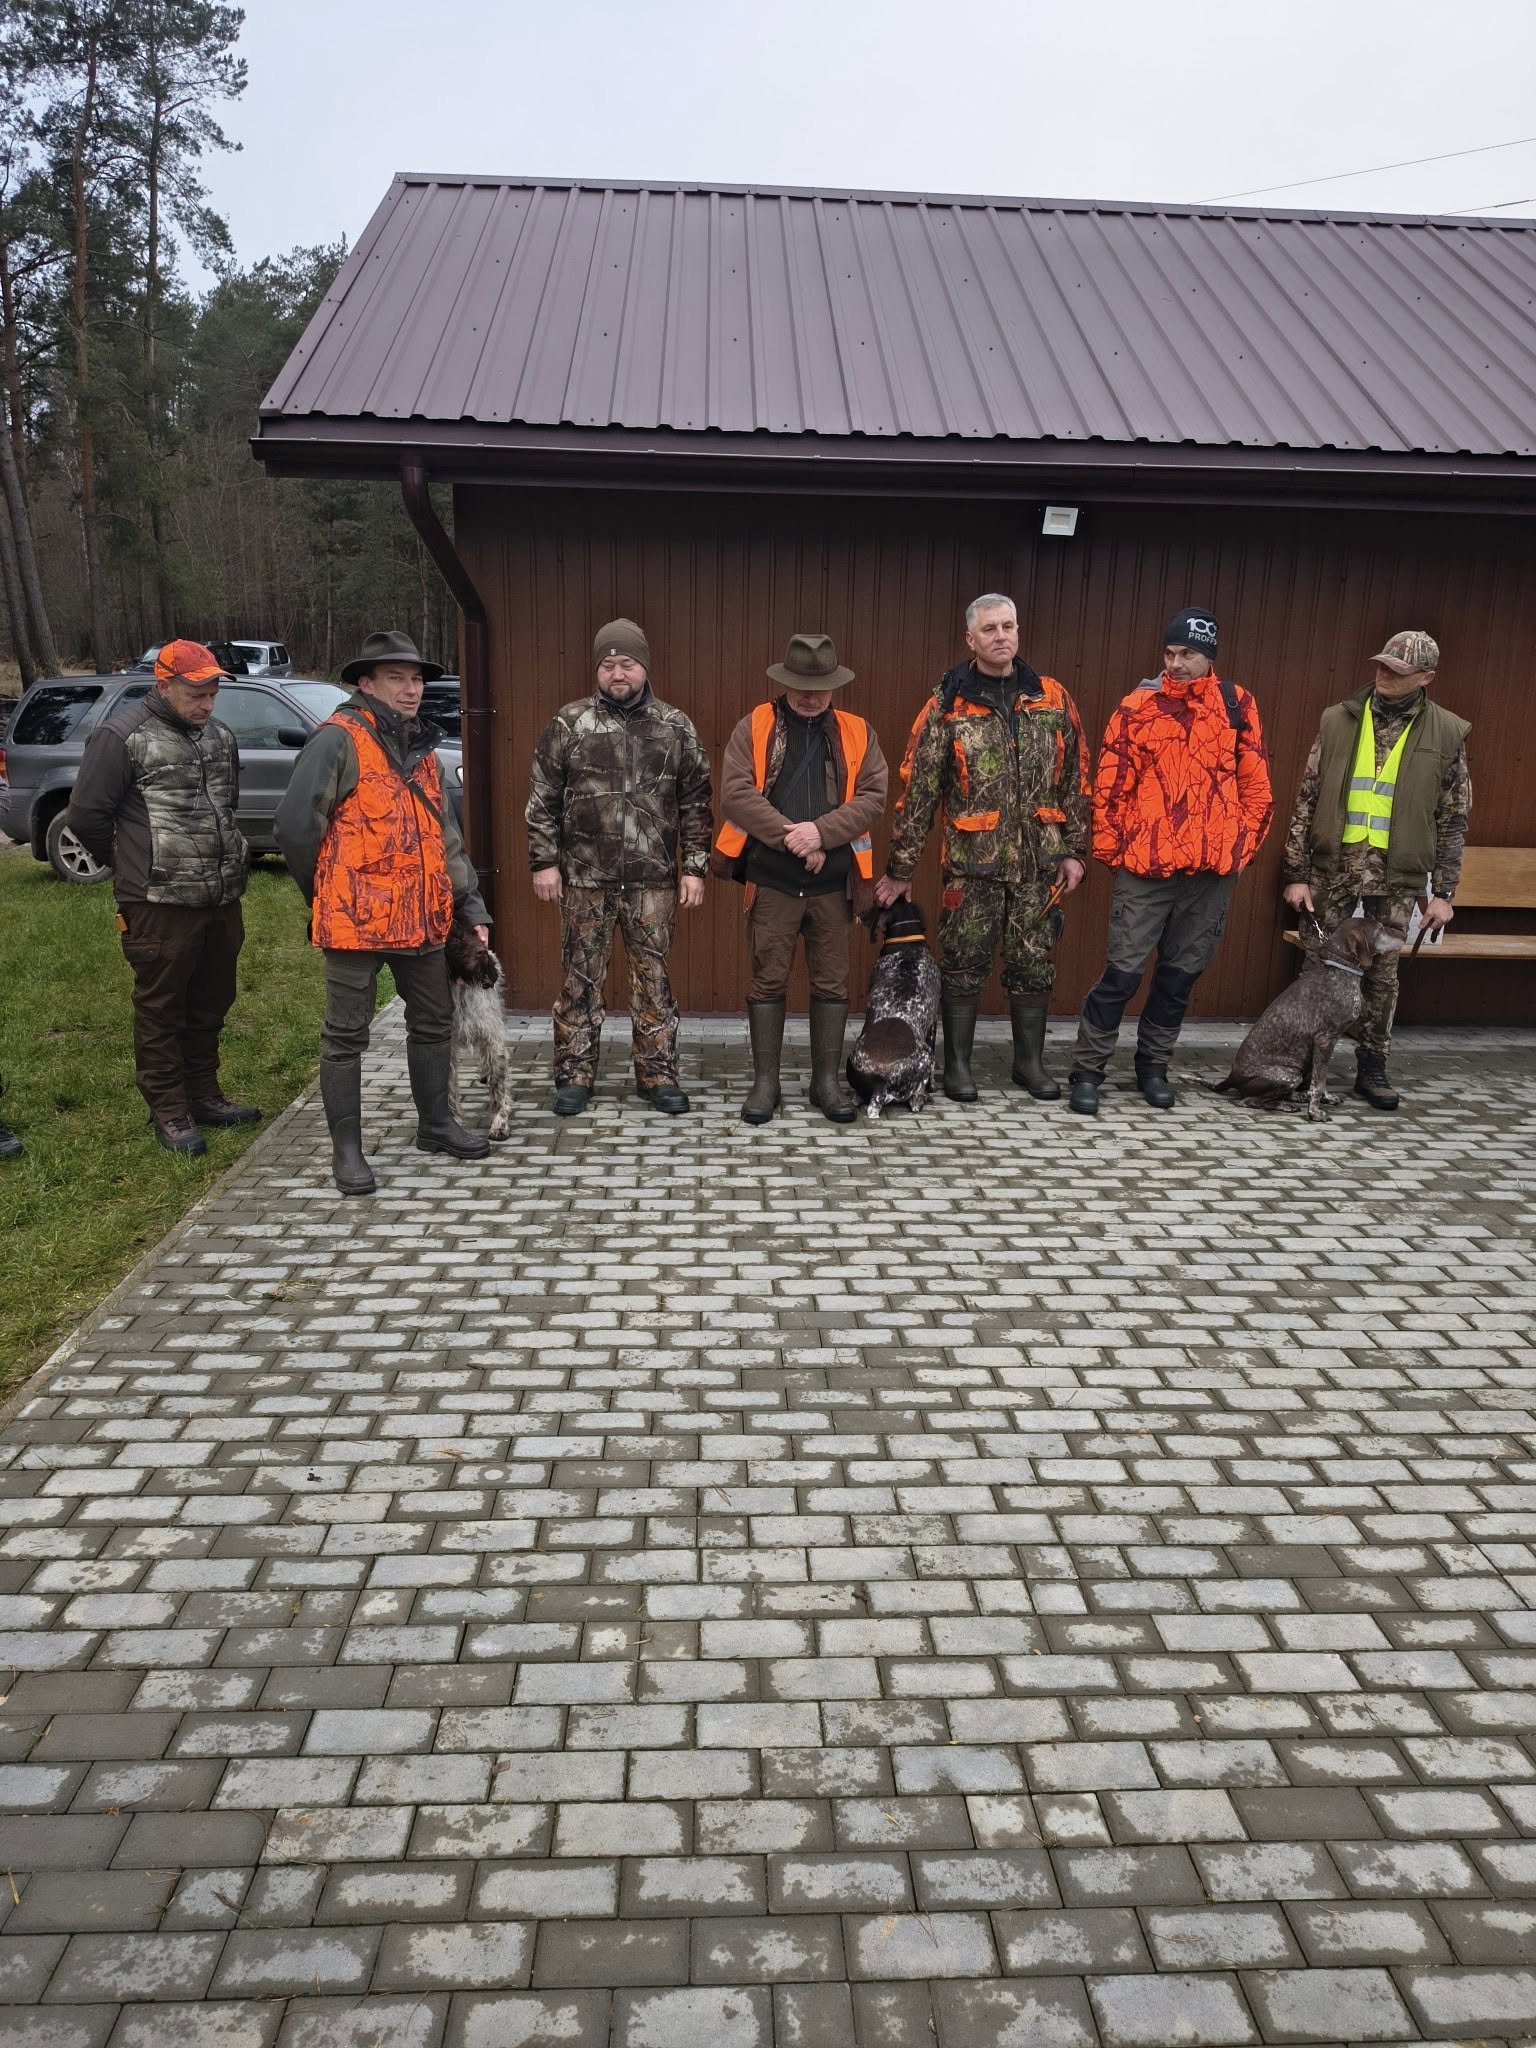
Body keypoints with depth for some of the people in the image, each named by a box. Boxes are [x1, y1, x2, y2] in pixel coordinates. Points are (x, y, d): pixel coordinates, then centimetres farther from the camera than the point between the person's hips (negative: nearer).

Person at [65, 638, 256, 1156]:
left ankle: (203, 1096, 28)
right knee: (161, 1011, 2)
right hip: (160, 905, -7)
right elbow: (85, 815, -5)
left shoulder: (220, 737, 14)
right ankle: (169, 1113, 11)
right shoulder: (122, 737, -8)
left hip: (222, 899, 7)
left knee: (210, 1005, 15)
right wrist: (134, 867, 5)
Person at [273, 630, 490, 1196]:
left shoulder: (420, 749, 14)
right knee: (346, 1035, 3)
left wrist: (469, 902, 12)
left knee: (433, 1021, 17)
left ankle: (435, 1123, 33)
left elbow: (445, 834, 19)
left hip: (421, 917, 8)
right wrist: (327, 896, -1)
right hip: (356, 918, -8)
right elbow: (295, 825, -14)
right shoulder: (339, 740, -11)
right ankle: (347, 1148, 14)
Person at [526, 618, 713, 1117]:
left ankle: (658, 1076, 17)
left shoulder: (675, 727, 5)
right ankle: (575, 1076, 17)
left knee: (653, 977, 6)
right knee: (580, 978, 6)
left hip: (653, 879, 1)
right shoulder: (569, 723, 2)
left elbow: (695, 803, 6)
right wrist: (545, 862, -2)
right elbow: (543, 799, 3)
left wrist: (694, 867, 1)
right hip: (585, 876, 0)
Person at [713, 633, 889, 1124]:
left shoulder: (857, 733, 7)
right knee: (768, 981, 4)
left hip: (833, 881, 2)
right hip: (771, 879, -1)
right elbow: (735, 795, -9)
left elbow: (872, 797, -2)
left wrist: (821, 832, -16)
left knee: (831, 984, 7)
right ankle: (765, 1081, 15)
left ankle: (827, 1080, 18)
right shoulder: (754, 728, 2)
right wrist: (792, 837, -15)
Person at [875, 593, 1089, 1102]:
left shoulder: (1052, 698, 7)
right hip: (972, 862, -2)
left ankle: (1030, 1061, 25)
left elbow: (1074, 780, 11)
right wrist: (900, 867, -2)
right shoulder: (948, 706, -2)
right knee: (964, 965, 4)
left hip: (1039, 860, 3)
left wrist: (1075, 849, 6)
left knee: (1033, 965, 10)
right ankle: (957, 1064, 19)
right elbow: (917, 790, -2)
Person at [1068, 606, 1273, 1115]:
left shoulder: (1238, 704, 6)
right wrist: (1110, 847, -2)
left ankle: (1153, 1065, 26)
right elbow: (1110, 784, 0)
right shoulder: (1138, 706, 0)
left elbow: (1256, 782, 10)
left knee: (1182, 971, 11)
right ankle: (1088, 1070, 6)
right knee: (1124, 970, -4)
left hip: (1215, 867, 3)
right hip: (1147, 863, -2)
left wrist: (1245, 841, 7)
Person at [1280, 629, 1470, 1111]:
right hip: (1331, 869, 0)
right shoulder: (1338, 720, 2)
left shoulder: (1446, 733, 1)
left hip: (1397, 878, 0)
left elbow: (1453, 820, 4)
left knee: (1382, 973, 9)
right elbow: (1307, 800, 2)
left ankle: (1372, 1066, 22)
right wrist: (1296, 873, -2)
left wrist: (1443, 891, 0)